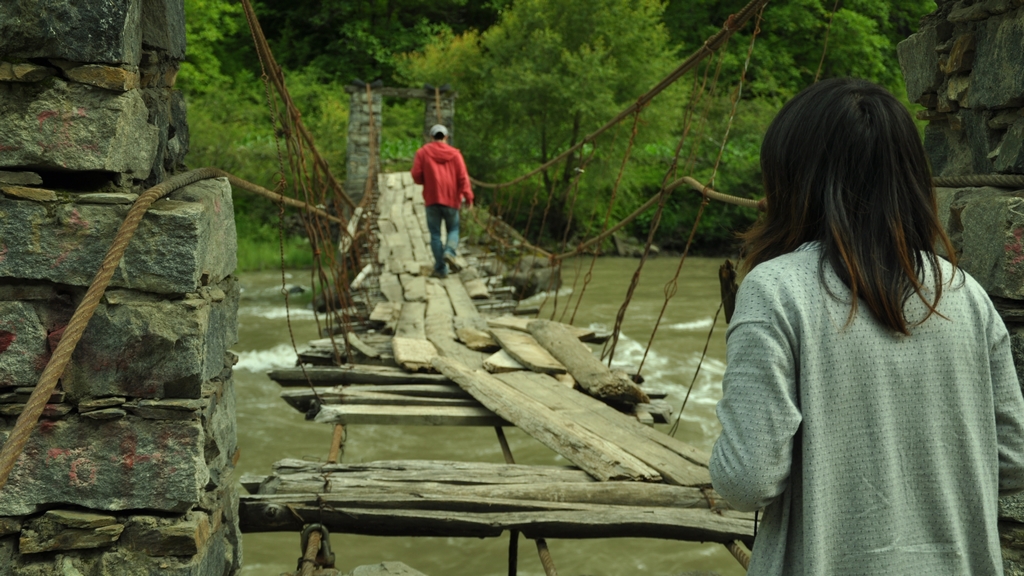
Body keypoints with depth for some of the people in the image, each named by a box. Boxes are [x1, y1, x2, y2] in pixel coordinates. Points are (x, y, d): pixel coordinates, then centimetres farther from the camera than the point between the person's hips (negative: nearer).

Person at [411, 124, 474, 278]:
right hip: (451, 199, 1)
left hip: (432, 198, 0)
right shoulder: (455, 153, 4)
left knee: (435, 234, 5)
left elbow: (417, 176, -3)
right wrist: (468, 196, -11)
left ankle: (440, 269, 1)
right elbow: (463, 177, -6)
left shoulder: (423, 152, 3)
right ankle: (449, 252, -12)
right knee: (453, 229, 16)